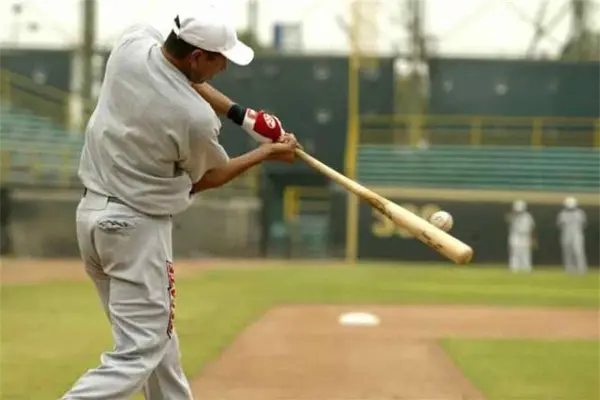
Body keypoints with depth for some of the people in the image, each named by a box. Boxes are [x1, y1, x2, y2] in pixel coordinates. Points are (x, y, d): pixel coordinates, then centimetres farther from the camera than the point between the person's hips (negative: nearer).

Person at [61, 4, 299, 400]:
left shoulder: (132, 43, -7)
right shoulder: (197, 118, -23)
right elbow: (201, 180, -1)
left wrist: (242, 114, 6)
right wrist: (267, 153, 11)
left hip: (93, 210, 9)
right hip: (138, 225, -9)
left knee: (155, 330, 20)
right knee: (138, 352, -4)